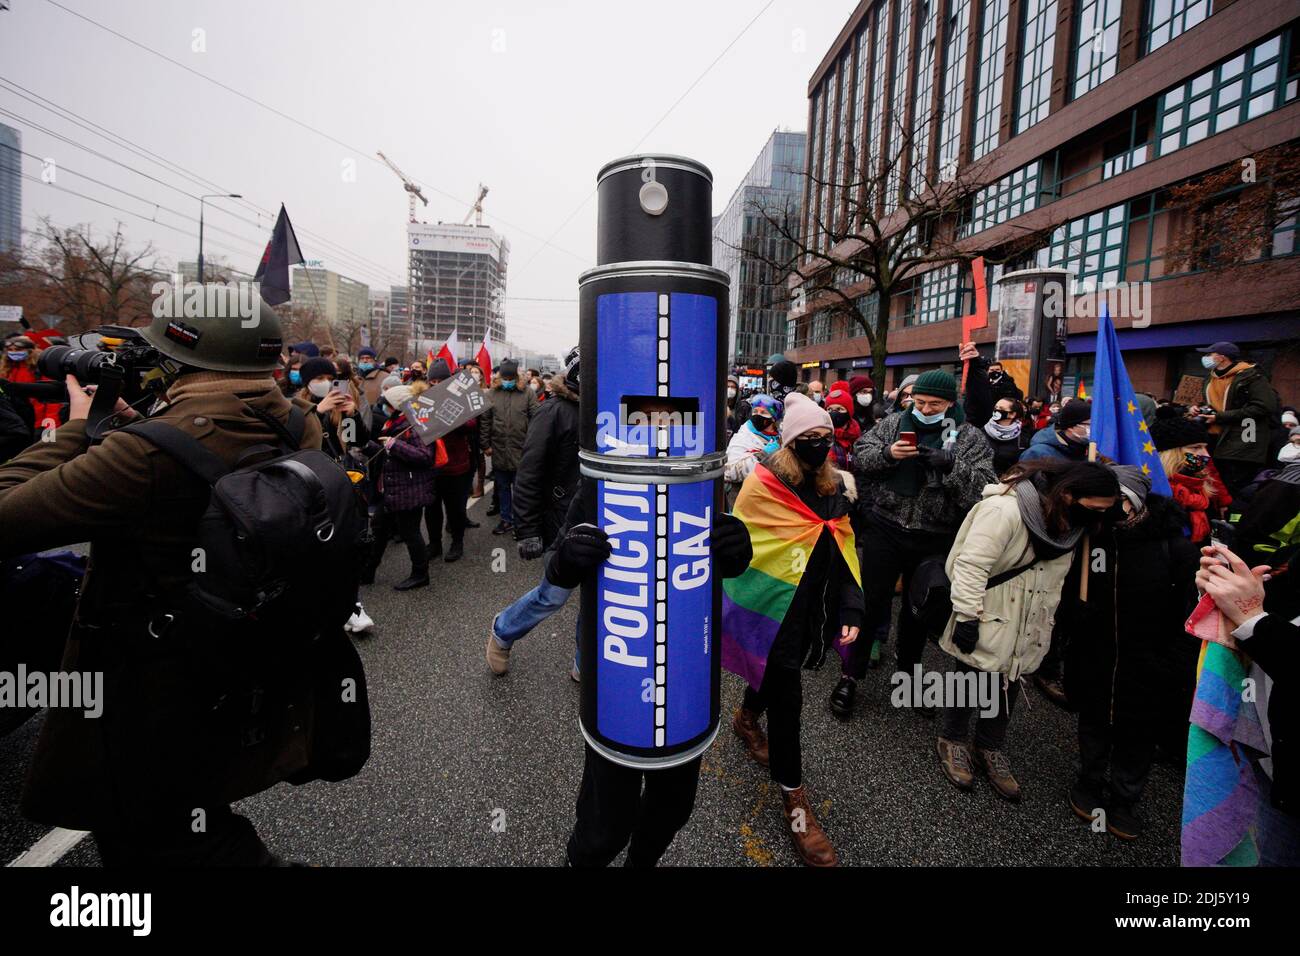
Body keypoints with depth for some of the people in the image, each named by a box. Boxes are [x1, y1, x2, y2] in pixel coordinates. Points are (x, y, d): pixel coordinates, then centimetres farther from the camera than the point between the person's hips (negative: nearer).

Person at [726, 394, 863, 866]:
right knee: (787, 699, 1)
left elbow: (844, 554, 5)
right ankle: (793, 797, 19)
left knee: (774, 672, 26)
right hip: (773, 610, -6)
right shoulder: (763, 486, -18)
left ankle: (747, 718, 56)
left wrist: (850, 611, 0)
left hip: (810, 610, 6)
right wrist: (734, 608, -10)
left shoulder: (835, 487, 0)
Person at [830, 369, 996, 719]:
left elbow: (984, 486, -11)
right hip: (885, 530, 0)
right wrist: (887, 453, -17)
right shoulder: (895, 422, 3)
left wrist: (949, 465, -26)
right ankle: (850, 675, 18)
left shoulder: (970, 438, -1)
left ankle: (908, 667, 41)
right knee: (871, 602, 4)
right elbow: (860, 454, 1)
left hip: (934, 540, 1)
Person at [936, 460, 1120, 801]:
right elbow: (971, 565, -27)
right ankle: (952, 740, 30)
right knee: (968, 680, 8)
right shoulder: (1005, 509, -27)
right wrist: (966, 616, -24)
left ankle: (991, 748, 36)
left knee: (1008, 685, 17)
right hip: (987, 621, -7)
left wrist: (1047, 625, 17)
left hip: (1025, 629, 7)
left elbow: (1054, 576, 13)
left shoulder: (1068, 520, 1)